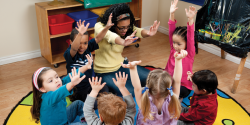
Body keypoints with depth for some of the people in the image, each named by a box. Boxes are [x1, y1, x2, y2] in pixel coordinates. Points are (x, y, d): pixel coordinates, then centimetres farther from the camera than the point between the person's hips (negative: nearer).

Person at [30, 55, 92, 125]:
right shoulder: (48, 98, -37)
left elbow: (70, 77, -14)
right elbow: (57, 94, -58)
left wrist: (87, 66, -27)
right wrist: (72, 84, -78)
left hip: (64, 118, 8)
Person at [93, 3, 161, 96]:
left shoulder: (127, 28, -6)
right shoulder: (100, 27, -22)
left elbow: (137, 31, -26)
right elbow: (109, 36, -44)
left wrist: (148, 33, -51)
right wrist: (123, 42, -67)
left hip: (120, 65, 6)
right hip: (105, 72, -6)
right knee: (131, 93, -22)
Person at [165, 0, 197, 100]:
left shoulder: (189, 53, -13)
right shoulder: (173, 49, -2)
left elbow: (191, 38, -28)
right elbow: (171, 32, -9)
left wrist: (190, 19, -40)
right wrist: (172, 14, -18)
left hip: (183, 86, -5)